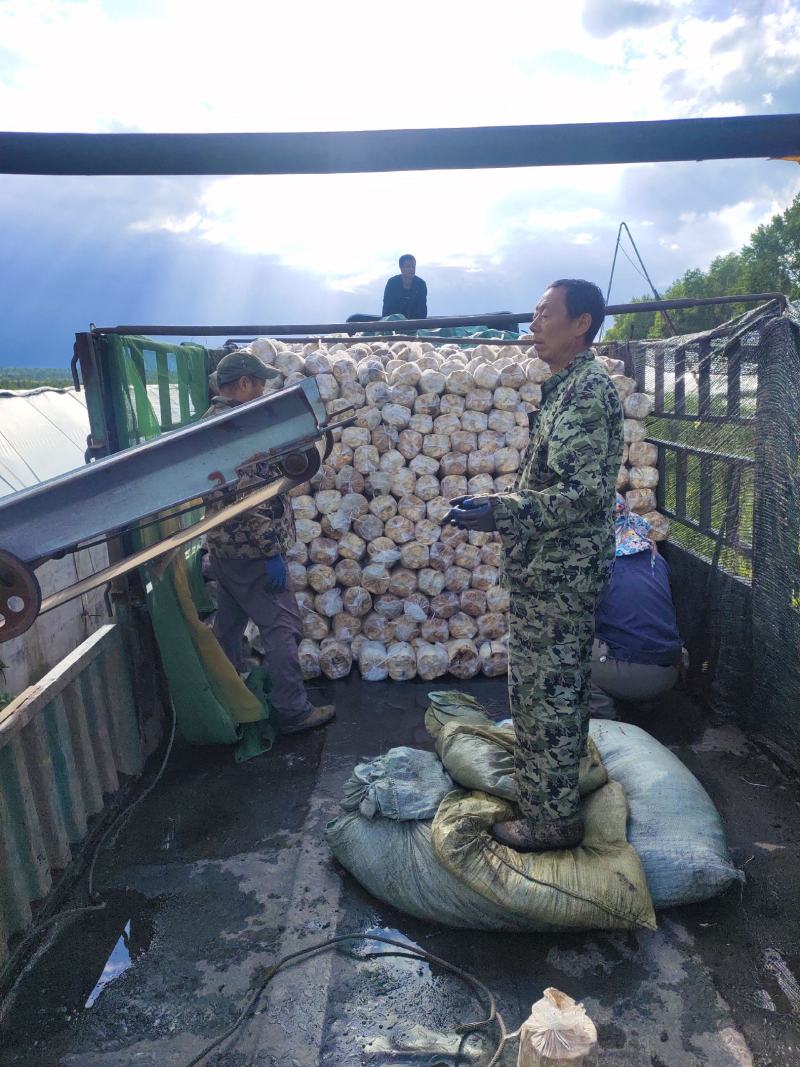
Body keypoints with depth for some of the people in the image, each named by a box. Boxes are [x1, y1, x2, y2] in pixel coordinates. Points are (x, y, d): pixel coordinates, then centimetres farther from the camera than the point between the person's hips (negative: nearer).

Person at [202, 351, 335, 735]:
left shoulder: (213, 418, 12)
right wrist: (271, 552, -21)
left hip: (222, 545, 10)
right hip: (249, 549, -10)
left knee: (229, 624, 19)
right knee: (281, 627, -1)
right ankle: (293, 712, 8)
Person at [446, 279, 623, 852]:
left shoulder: (586, 390, -18)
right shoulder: (570, 386, 14)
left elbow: (583, 492, -26)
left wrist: (499, 511, -29)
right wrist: (502, 505, 20)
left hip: (558, 574, -10)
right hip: (558, 570, 10)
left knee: (547, 694, 1)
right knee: (559, 688, 21)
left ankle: (553, 819, 17)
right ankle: (554, 788, 38)